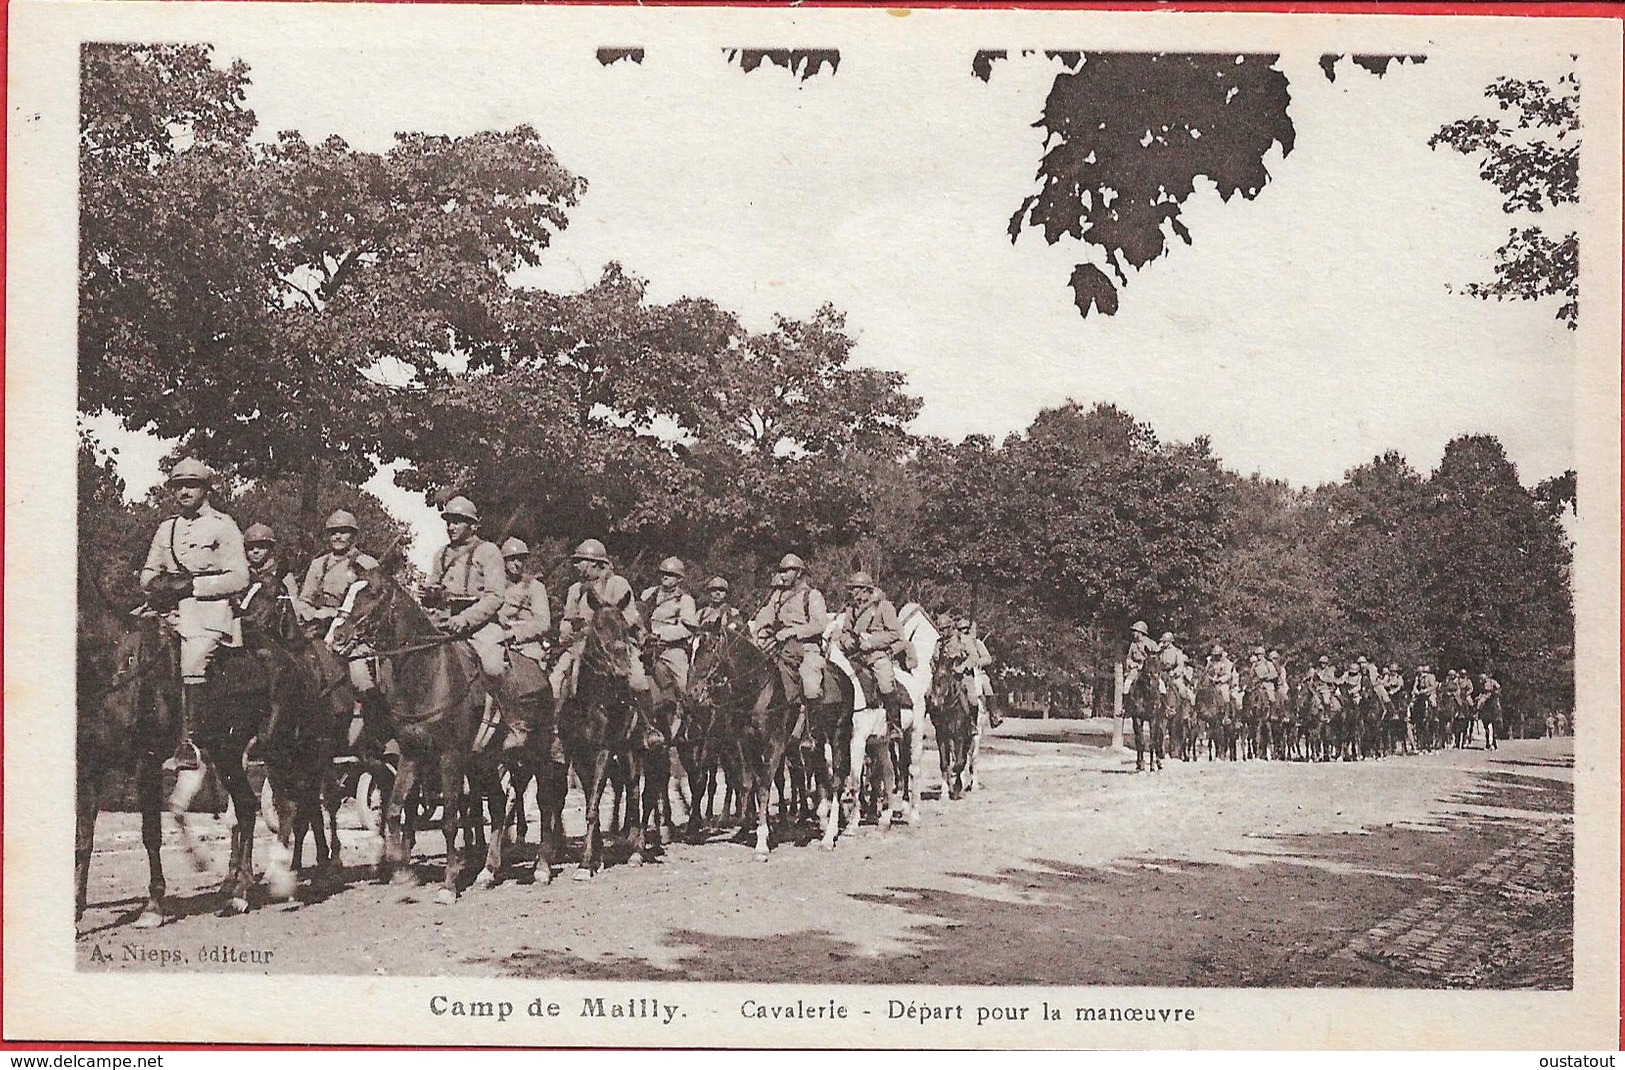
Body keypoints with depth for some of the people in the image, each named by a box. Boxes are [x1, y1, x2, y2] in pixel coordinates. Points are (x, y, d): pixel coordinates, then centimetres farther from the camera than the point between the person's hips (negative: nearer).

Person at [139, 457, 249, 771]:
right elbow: (147, 572, 23)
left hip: (210, 608, -6)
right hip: (173, 610, 6)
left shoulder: (222, 526, 2)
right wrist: (157, 584, -1)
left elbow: (239, 578, -6)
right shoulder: (167, 528, 19)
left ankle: (189, 739, -19)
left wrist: (192, 585, -14)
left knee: (193, 661, -25)